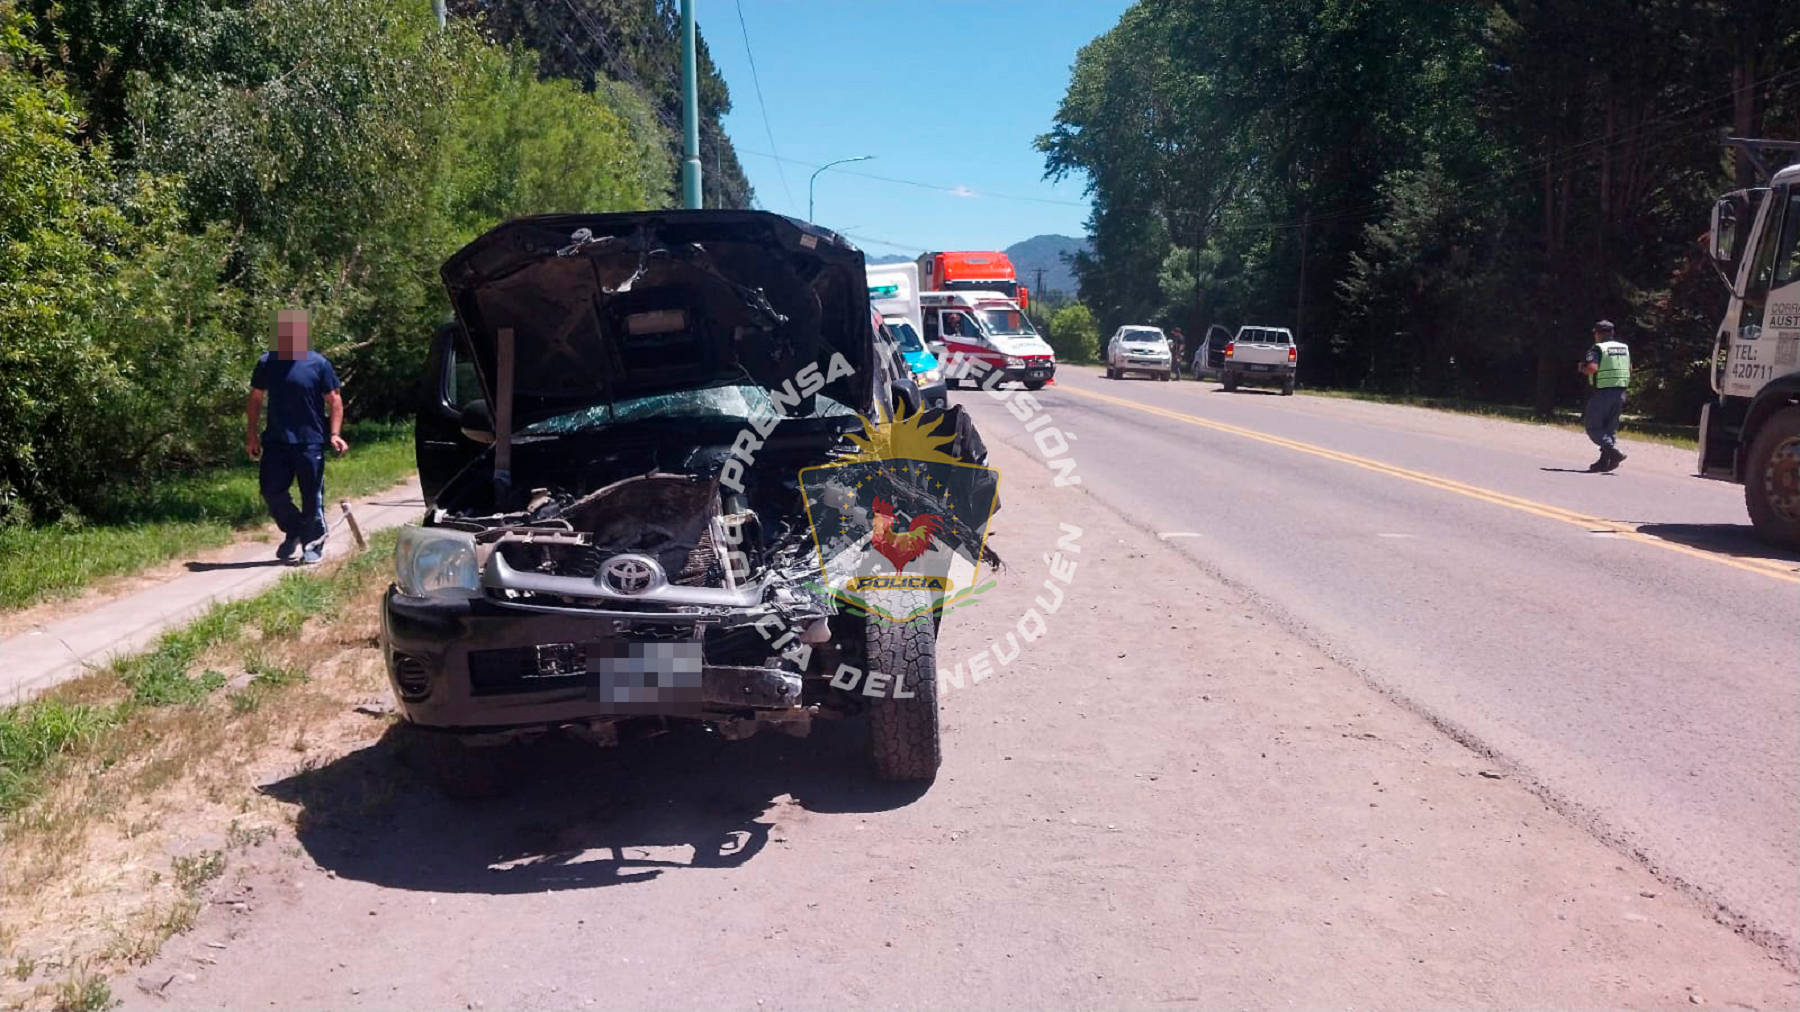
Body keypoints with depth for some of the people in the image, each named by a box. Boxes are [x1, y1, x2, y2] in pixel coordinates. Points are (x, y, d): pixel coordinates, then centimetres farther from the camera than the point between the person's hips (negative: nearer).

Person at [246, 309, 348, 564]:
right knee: (271, 491, 2)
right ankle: (293, 532, 25)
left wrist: (335, 434, -12)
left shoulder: (318, 363, -4)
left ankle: (313, 545, 16)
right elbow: (255, 399, 11)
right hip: (276, 442, 3)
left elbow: (334, 400, -2)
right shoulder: (267, 362, 4)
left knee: (312, 497, 2)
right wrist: (251, 435, 7)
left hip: (310, 442, -3)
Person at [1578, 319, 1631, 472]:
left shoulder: (1597, 349, -10)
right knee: (1610, 428, 13)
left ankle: (1613, 451, -20)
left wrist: (1583, 368, -5)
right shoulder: (1624, 348, 12)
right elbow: (1629, 369, 20)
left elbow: (1592, 368, -24)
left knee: (1593, 427, -1)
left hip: (1602, 392, -7)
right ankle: (1604, 461, 12)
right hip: (1620, 392, 7)